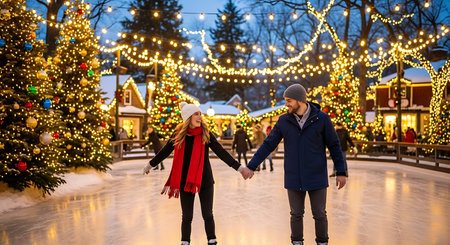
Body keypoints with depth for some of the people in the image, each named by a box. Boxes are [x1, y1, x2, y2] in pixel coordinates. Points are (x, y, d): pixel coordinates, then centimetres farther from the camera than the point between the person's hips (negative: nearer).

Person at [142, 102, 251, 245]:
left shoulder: (205, 134, -7)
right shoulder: (179, 134, -4)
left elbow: (221, 152, -12)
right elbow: (165, 151, 9)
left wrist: (239, 167, -21)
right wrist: (150, 164, 19)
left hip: (204, 180, -1)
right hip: (185, 181, 1)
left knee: (207, 215, 7)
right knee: (186, 217, 9)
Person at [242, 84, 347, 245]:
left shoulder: (321, 118, -7)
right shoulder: (283, 121, -1)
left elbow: (334, 145, -1)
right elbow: (268, 145, 2)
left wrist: (341, 172, -4)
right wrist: (251, 166, -2)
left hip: (316, 177, -1)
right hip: (294, 178, 2)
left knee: (319, 214, 7)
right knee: (296, 214, 10)